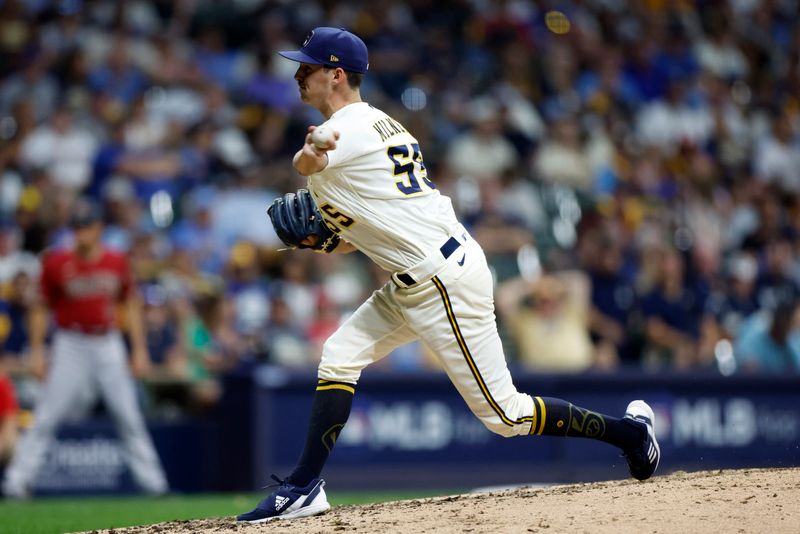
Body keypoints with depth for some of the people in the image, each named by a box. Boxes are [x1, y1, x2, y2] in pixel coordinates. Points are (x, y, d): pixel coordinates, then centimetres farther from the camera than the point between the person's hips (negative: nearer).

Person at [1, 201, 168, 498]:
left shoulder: (116, 263, 3)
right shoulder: (57, 264, -5)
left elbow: (131, 304, 12)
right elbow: (42, 308, 2)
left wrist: (139, 349, 9)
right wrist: (36, 351, -2)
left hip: (108, 344, 3)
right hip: (70, 344, -3)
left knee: (129, 416, 4)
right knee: (46, 417, -8)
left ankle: (152, 481, 11)